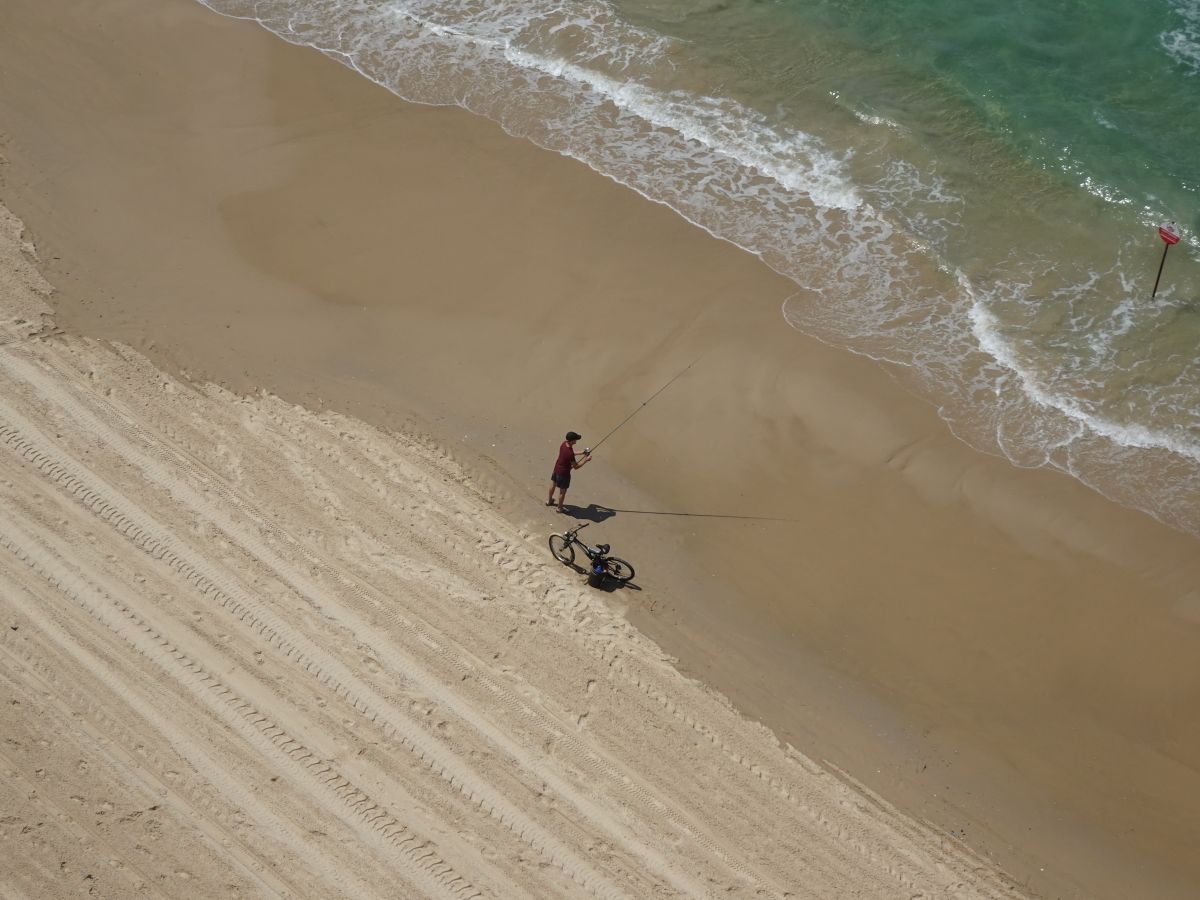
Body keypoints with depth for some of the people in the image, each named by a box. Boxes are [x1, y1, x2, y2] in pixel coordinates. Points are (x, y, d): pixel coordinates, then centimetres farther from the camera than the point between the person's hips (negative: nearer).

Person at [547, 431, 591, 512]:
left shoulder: (564, 443, -12)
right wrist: (586, 460, -16)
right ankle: (560, 508, 36)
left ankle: (549, 501, 53)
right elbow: (576, 466, -24)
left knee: (553, 484, 30)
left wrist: (581, 453, 6)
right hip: (564, 473, -8)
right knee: (562, 491, 15)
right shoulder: (570, 453, -36)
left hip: (557, 468, 8)